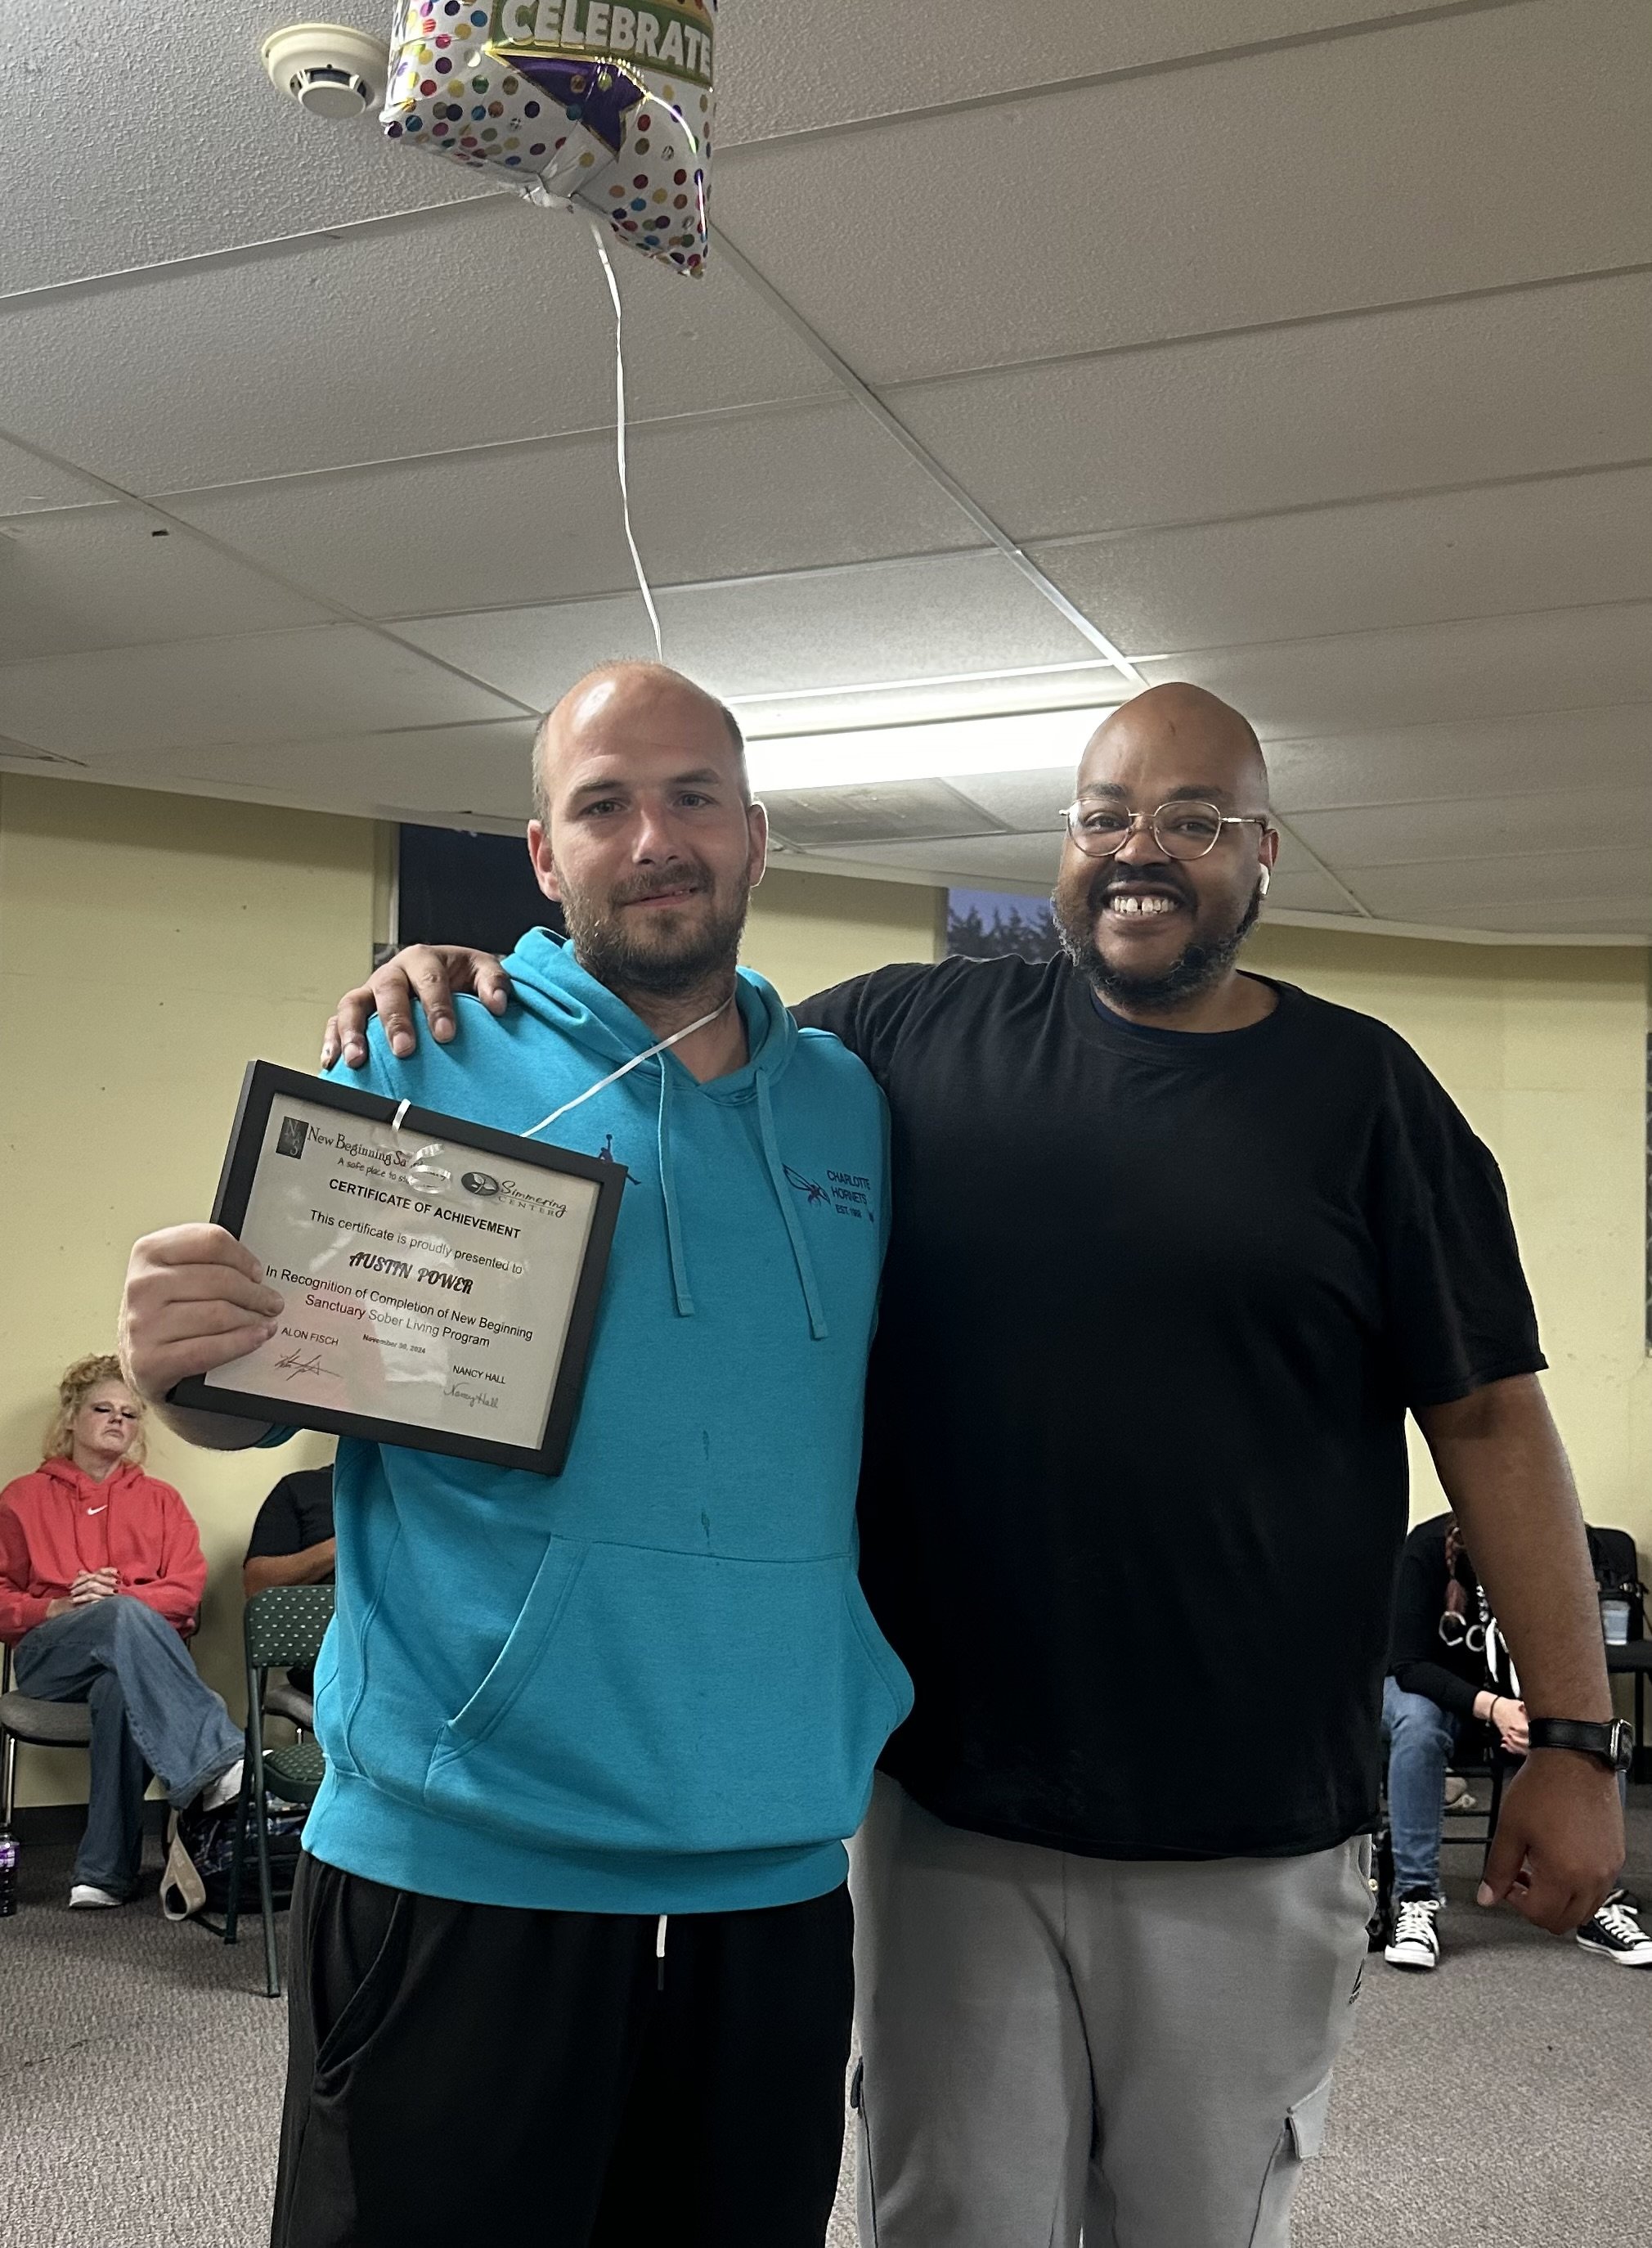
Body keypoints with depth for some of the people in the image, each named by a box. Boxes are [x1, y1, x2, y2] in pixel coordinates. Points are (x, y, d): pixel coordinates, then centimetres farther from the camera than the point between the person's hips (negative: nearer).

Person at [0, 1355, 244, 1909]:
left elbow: (187, 1590, 10)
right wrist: (61, 1607, -6)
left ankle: (105, 1872, -41)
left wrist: (117, 1598, -9)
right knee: (127, 1618, -39)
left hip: (134, 1654, 1)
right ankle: (220, 1764, -54)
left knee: (121, 1687, -40)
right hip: (48, 1659, -1)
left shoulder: (160, 1499, 24)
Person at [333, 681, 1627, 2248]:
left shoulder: (1362, 1090, 1)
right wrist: (455, 993, -8)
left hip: (1257, 1837, 0)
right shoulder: (913, 1036, 1)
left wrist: (1576, 1738, -3)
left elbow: (1488, 1415, 0)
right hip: (953, 1808, 0)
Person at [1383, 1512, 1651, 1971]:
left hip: (1523, 1700, 3)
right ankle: (1416, 1898, -29)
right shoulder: (1430, 1546, -26)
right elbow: (1408, 1663, -27)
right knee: (1416, 1721, -36)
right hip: (1432, 1689, -2)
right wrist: (1490, 1707, -43)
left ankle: (1599, 1899, -17)